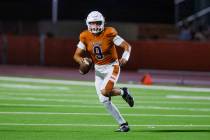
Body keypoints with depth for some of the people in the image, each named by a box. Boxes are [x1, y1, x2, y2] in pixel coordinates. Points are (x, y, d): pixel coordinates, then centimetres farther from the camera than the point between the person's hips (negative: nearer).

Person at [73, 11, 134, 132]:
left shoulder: (109, 34, -17)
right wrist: (81, 60, -25)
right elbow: (77, 55, -2)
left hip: (112, 67, -5)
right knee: (105, 101, -1)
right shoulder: (85, 37, -5)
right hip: (99, 69, 5)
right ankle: (123, 124, 11)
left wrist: (125, 57, -35)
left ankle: (123, 92, 5)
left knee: (105, 92, -27)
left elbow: (127, 46, -15)